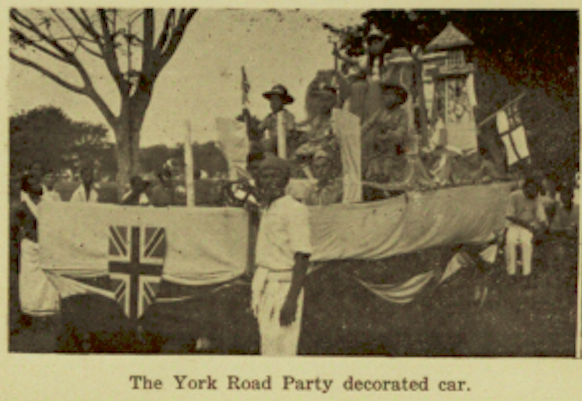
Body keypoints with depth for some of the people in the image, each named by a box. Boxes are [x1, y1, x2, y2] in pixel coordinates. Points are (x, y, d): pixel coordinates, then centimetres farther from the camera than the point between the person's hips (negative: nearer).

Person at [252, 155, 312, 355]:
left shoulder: (294, 210, -13)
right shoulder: (266, 210, 15)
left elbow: (302, 256, -18)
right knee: (267, 348, 13)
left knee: (282, 349, -10)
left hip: (283, 286, -9)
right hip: (265, 286, 9)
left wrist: (292, 299, -24)